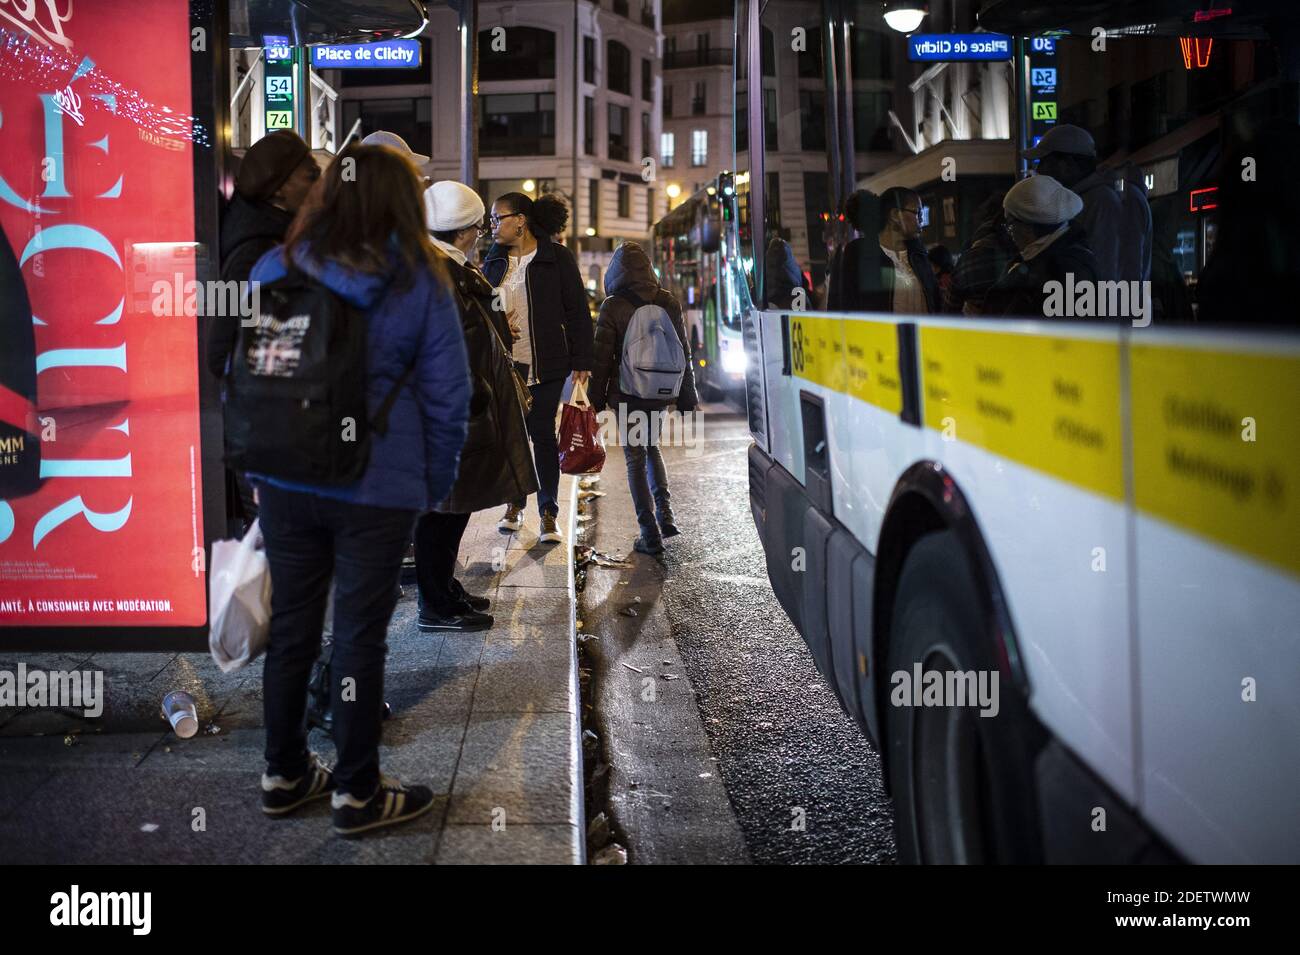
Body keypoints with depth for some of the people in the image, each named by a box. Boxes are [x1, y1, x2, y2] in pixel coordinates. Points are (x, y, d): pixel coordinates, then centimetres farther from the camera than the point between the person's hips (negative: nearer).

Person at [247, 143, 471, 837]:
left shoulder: (274, 269, 1)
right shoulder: (419, 280, -6)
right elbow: (447, 395, -5)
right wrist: (435, 483, 6)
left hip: (285, 481, 3)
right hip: (379, 489, -3)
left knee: (290, 625, 15)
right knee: (359, 636, 6)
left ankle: (284, 775, 29)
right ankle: (356, 793, 17)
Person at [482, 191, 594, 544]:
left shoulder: (556, 258, -4)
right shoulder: (494, 259, 11)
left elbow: (577, 312, -4)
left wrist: (581, 361, -9)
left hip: (545, 365, -4)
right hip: (504, 365, 4)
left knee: (542, 435, -1)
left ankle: (548, 512, 7)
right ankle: (515, 504, 22)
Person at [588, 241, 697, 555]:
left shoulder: (613, 306, -10)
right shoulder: (668, 303, 2)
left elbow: (602, 357, -8)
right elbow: (683, 353, 7)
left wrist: (596, 399, 1)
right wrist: (687, 398, 14)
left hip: (627, 394, -4)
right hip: (660, 392, 4)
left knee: (636, 459, 3)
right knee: (651, 447, 25)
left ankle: (650, 533, -1)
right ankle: (665, 513, 11)